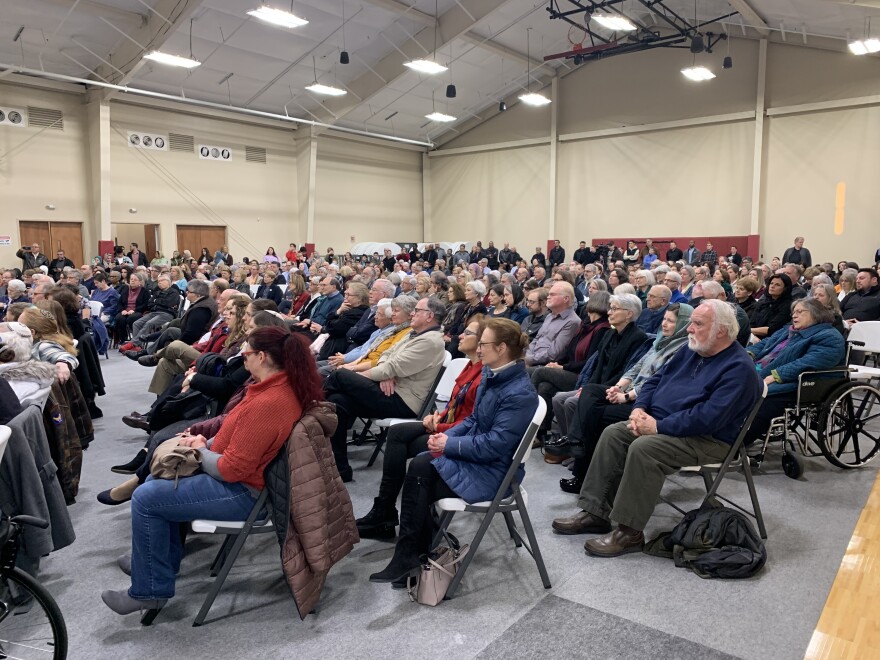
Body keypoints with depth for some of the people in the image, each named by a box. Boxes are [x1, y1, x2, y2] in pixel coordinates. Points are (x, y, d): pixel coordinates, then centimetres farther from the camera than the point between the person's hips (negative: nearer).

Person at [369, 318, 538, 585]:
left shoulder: (520, 394, -23)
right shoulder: (492, 376, 5)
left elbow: (494, 445, -26)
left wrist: (449, 444, -17)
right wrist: (446, 436, -2)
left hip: (493, 472, -8)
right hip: (476, 456, 8)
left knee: (418, 475, -16)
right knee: (418, 466, -10)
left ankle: (408, 557, -1)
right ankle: (415, 552, -2)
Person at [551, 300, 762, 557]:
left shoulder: (738, 369, -18)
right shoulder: (691, 350, 10)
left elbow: (707, 418, -28)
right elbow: (655, 380, 15)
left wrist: (657, 426, -23)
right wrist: (639, 409, -5)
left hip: (707, 439, -9)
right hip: (660, 423, 9)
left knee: (643, 448, -31)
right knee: (613, 433, -6)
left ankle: (630, 532, -21)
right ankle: (596, 512, -5)